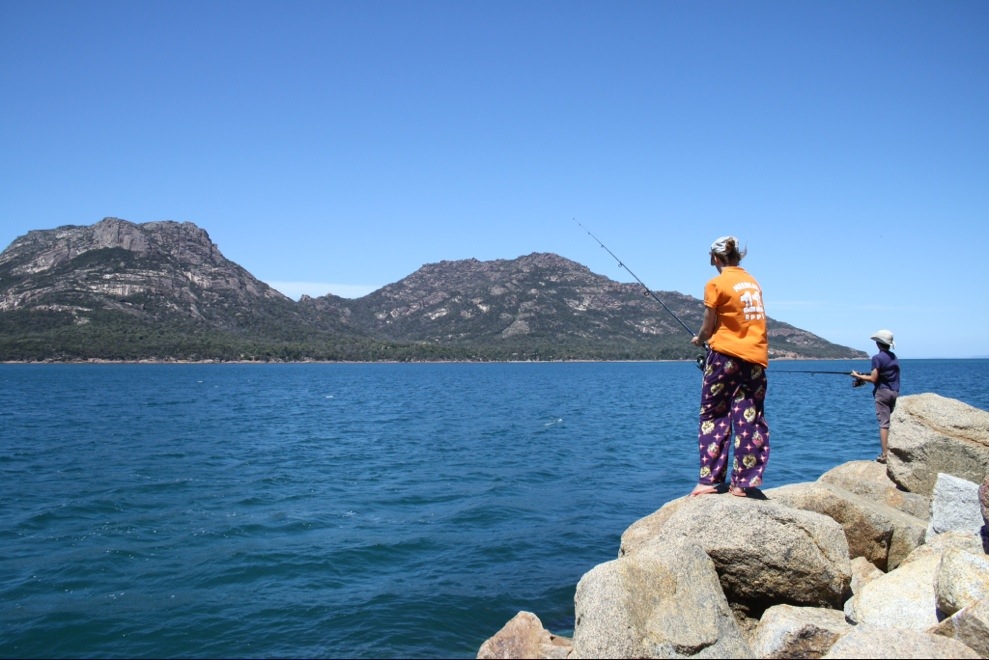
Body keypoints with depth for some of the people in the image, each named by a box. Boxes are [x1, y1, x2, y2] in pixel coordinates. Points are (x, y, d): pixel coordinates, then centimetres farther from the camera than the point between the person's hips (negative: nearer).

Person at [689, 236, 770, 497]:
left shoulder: (716, 284, -5)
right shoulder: (753, 282, 12)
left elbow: (708, 328, -1)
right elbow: (744, 323, 12)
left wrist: (698, 339, 21)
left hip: (726, 354, -5)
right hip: (757, 356, 5)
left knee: (713, 416, 4)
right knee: (750, 419, 5)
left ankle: (709, 479, 3)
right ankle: (743, 483, 7)